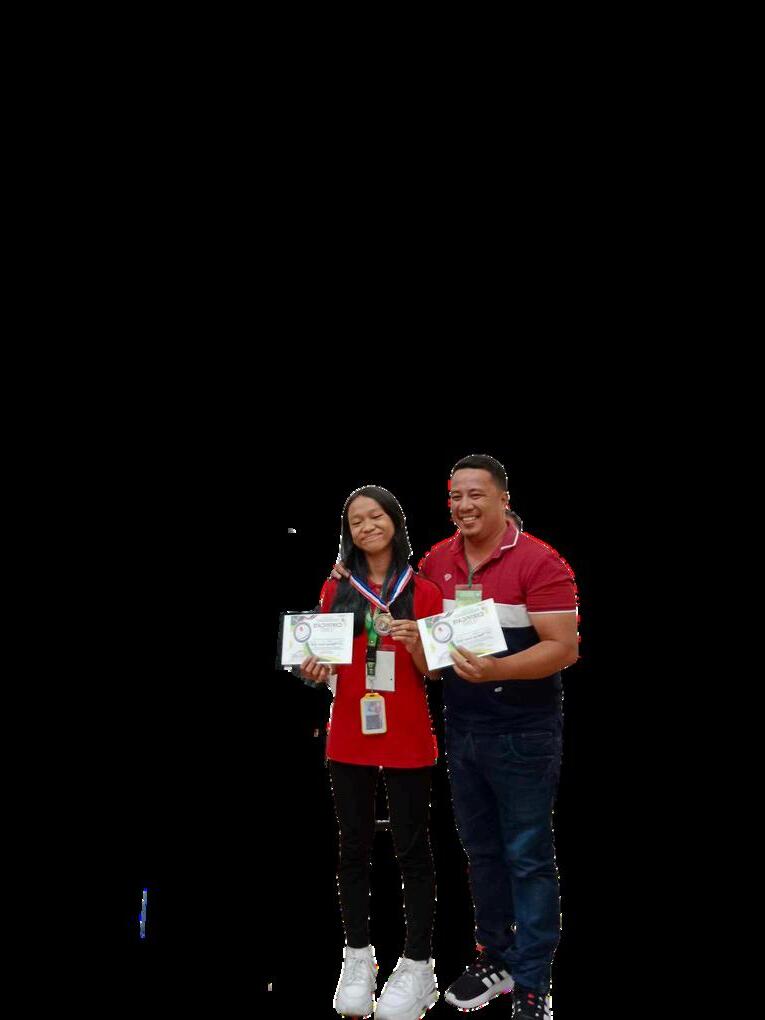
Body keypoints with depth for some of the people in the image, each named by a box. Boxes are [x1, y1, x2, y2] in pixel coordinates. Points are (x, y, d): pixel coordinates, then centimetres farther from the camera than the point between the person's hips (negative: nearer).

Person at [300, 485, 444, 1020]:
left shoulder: (424, 591, -2)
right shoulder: (336, 590, 6)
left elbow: (434, 673, 0)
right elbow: (325, 660, 13)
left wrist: (413, 642, -19)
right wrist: (314, 670, -9)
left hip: (408, 739, -2)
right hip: (350, 736, 3)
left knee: (412, 849, 3)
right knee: (355, 847, 10)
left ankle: (418, 965, 11)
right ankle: (358, 957, 21)